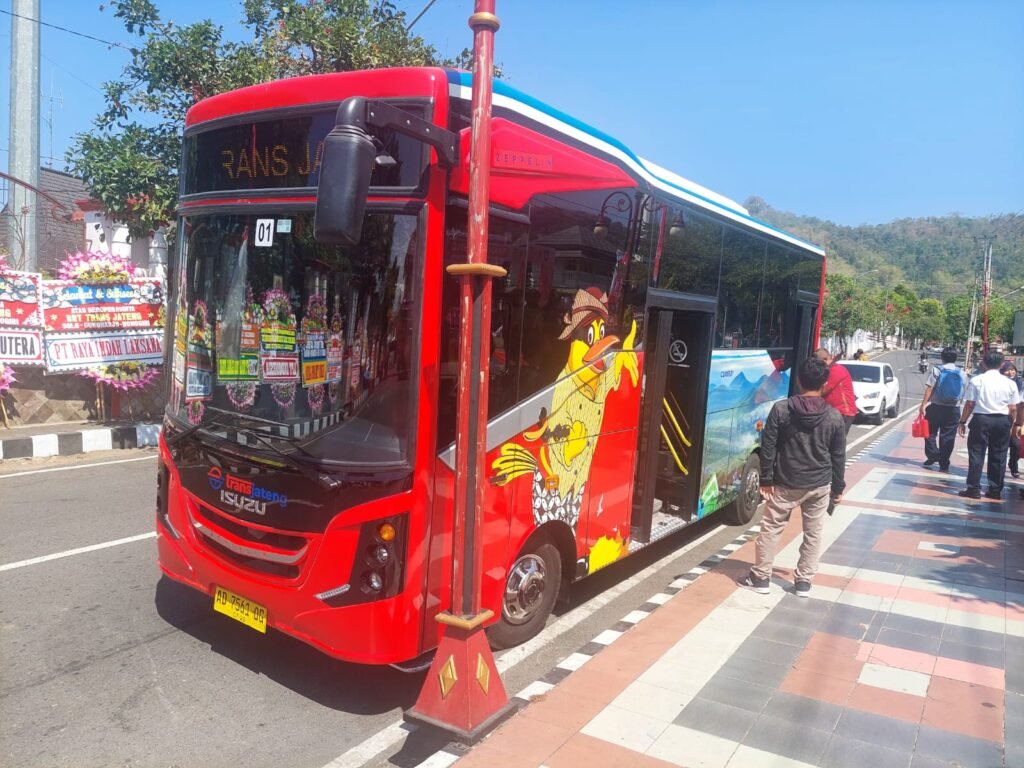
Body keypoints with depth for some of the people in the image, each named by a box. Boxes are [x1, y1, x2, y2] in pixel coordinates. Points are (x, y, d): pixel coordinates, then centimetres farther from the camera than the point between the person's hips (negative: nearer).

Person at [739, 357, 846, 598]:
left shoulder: (781, 409, -11)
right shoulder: (834, 417, -5)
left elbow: (768, 447, -10)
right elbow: (838, 457, 2)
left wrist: (766, 479, -2)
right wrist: (838, 487, 12)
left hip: (786, 482, -2)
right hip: (819, 484, 2)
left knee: (770, 528, 10)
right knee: (813, 533, 14)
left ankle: (760, 577, 16)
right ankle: (804, 581, 20)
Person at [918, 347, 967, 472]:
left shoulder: (937, 370, -5)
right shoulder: (962, 374, 7)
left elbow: (929, 388, -11)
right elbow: (963, 393, 9)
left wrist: (923, 405, -12)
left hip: (936, 406, -3)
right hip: (954, 409, 3)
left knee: (930, 432, 13)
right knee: (948, 437, 5)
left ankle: (932, 455, -3)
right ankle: (944, 464, 6)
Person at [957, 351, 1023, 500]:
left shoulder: (977, 380, -6)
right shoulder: (1010, 383, 1)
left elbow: (969, 404, -7)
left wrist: (963, 422, 0)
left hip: (981, 419, -3)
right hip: (1003, 421, 3)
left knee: (976, 454, 3)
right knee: (999, 456, 11)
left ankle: (974, 488, 1)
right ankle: (995, 490, 17)